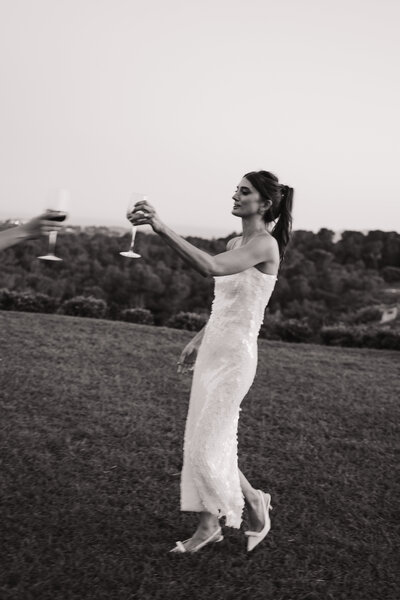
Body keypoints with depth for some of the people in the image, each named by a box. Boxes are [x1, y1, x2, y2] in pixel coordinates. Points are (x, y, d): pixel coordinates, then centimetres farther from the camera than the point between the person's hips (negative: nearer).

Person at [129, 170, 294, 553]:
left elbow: (211, 267, -33)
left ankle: (255, 504, 22)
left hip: (236, 355, -9)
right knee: (204, 440, 12)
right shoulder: (235, 243, 12)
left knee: (208, 445, -2)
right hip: (213, 349, 9)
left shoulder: (265, 244, -16)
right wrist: (198, 341, 23)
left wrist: (162, 228, -39)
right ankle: (209, 525, 25)